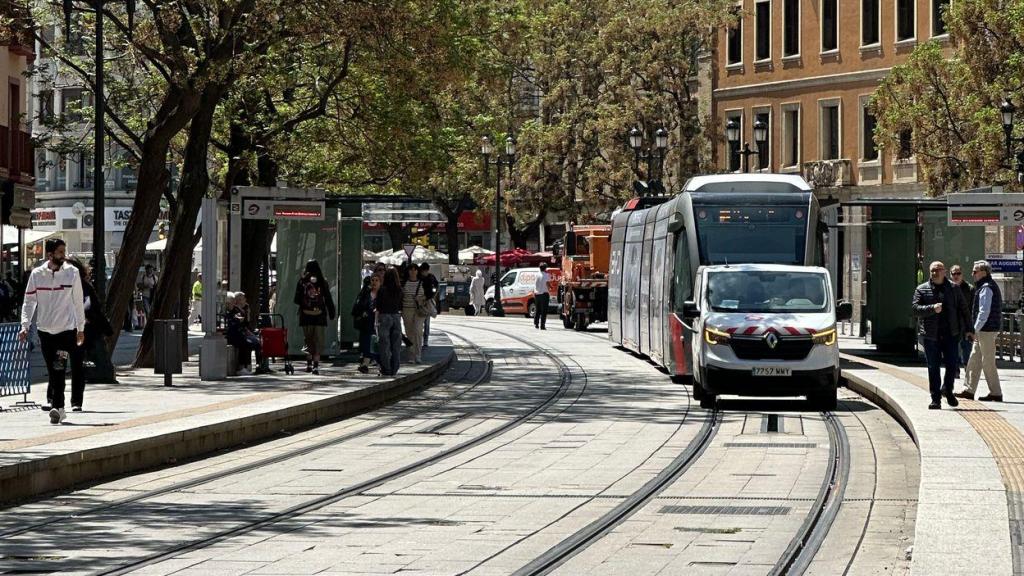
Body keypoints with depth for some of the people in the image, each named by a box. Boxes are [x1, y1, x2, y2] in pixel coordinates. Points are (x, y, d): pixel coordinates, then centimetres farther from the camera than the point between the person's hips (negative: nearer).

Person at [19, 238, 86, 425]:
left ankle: (56, 407, -15)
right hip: (45, 330, 2)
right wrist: (25, 325, -7)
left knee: (59, 371, -13)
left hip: (66, 329, -2)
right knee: (52, 372, 7)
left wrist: (81, 328, 9)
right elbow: (29, 302, 4)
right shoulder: (36, 274, 1)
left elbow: (78, 302, 7)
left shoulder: (72, 273, 0)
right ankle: (58, 408, 17)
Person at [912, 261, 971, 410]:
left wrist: (968, 329, 7)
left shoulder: (953, 289, 11)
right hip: (931, 335, -1)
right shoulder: (921, 290, 6)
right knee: (933, 368, 1)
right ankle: (935, 399, 7)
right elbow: (916, 308, -6)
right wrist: (932, 308, -21)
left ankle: (947, 390, 20)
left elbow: (963, 309, 13)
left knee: (952, 364, -4)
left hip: (950, 334, 1)